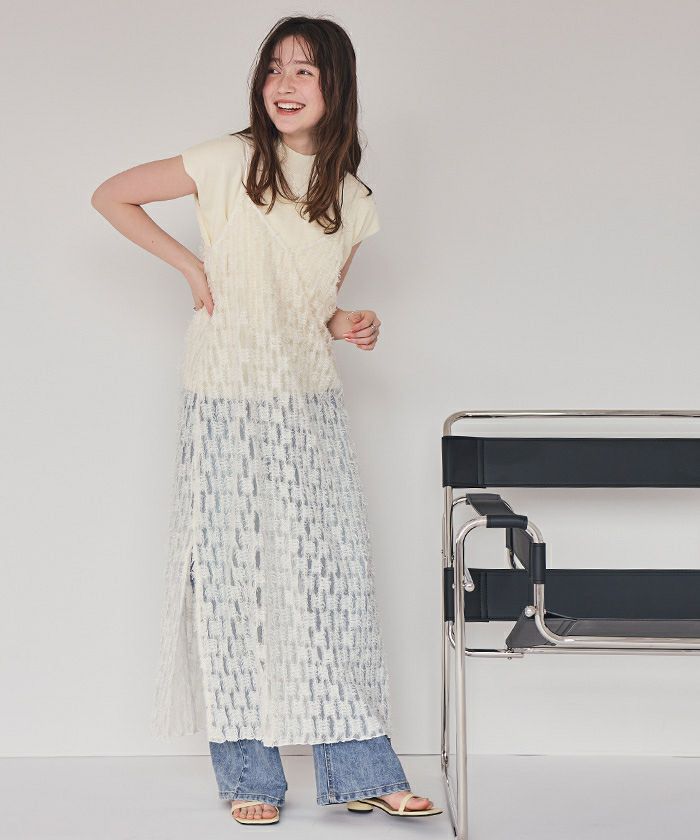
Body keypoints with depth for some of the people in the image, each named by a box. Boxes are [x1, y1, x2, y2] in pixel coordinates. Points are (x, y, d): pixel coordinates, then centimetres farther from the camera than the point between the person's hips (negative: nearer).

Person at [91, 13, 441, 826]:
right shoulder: (227, 164, -4)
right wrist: (190, 264, -3)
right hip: (228, 403, -4)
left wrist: (348, 326, -1)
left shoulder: (353, 203, 9)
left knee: (336, 580, 3)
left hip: (313, 408, 4)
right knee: (232, 580, 1)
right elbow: (110, 196, 3)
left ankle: (359, 770, 11)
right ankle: (248, 775, 12)